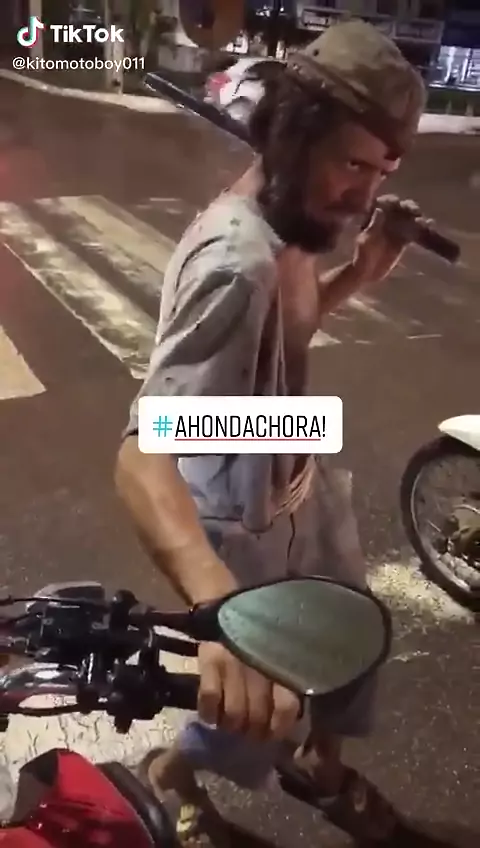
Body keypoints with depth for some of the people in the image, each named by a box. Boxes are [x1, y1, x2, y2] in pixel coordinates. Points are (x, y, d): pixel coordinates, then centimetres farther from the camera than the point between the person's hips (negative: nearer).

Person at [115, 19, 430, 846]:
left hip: (299, 486, 9)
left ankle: (319, 763, 59)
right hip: (246, 525, -9)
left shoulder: (290, 228, -4)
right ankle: (168, 777, 47)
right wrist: (221, 608, -59)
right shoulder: (236, 260, -34)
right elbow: (142, 453, -43)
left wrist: (360, 272, -3)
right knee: (258, 709, 14)